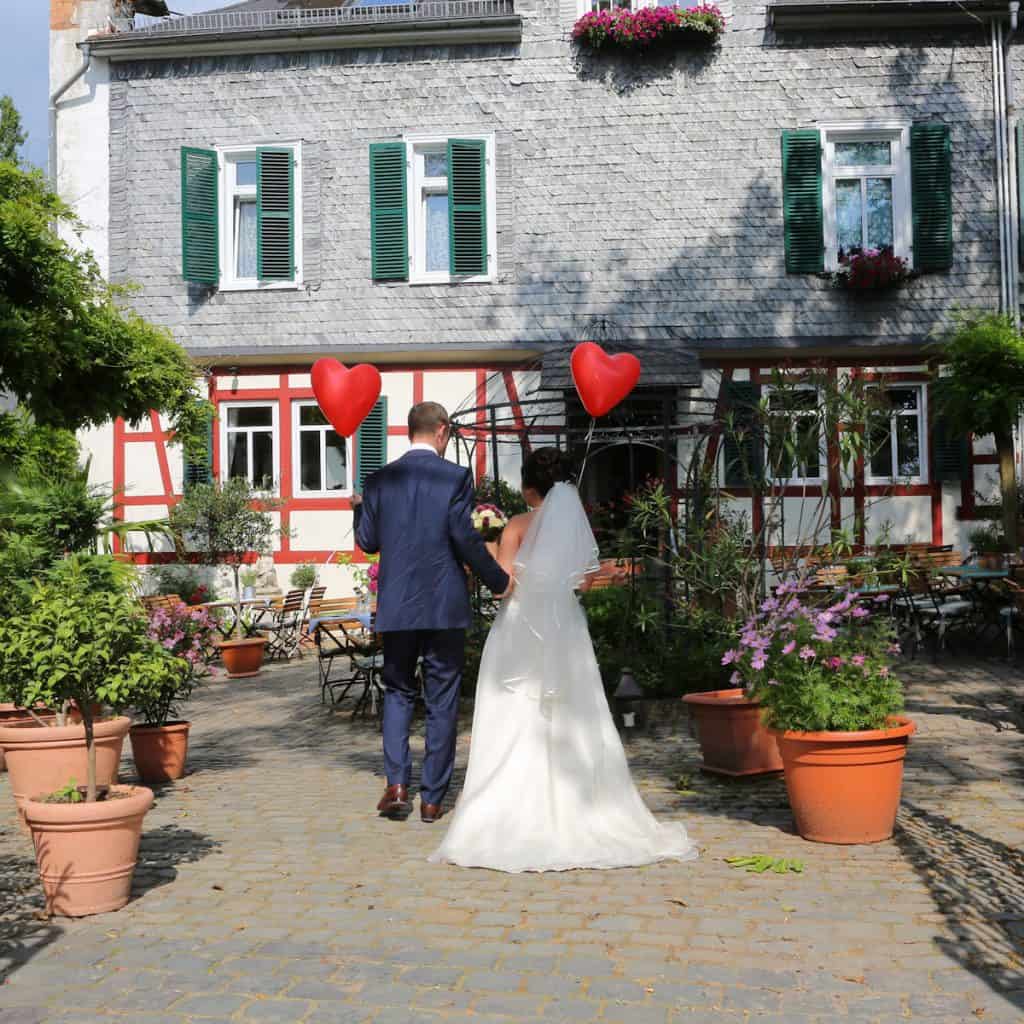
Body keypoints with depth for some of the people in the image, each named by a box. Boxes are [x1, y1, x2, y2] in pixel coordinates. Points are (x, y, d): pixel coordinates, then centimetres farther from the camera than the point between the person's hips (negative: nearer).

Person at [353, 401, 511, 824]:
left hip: (396, 606, 3)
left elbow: (367, 541, 7)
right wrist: (499, 581, 1)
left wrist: (359, 508, 27)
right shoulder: (456, 477, -7)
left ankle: (396, 784, 3)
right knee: (441, 702, 8)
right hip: (445, 606, -2)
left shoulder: (380, 480, 2)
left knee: (398, 693, 17)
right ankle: (432, 797, 12)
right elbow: (465, 539, -11)